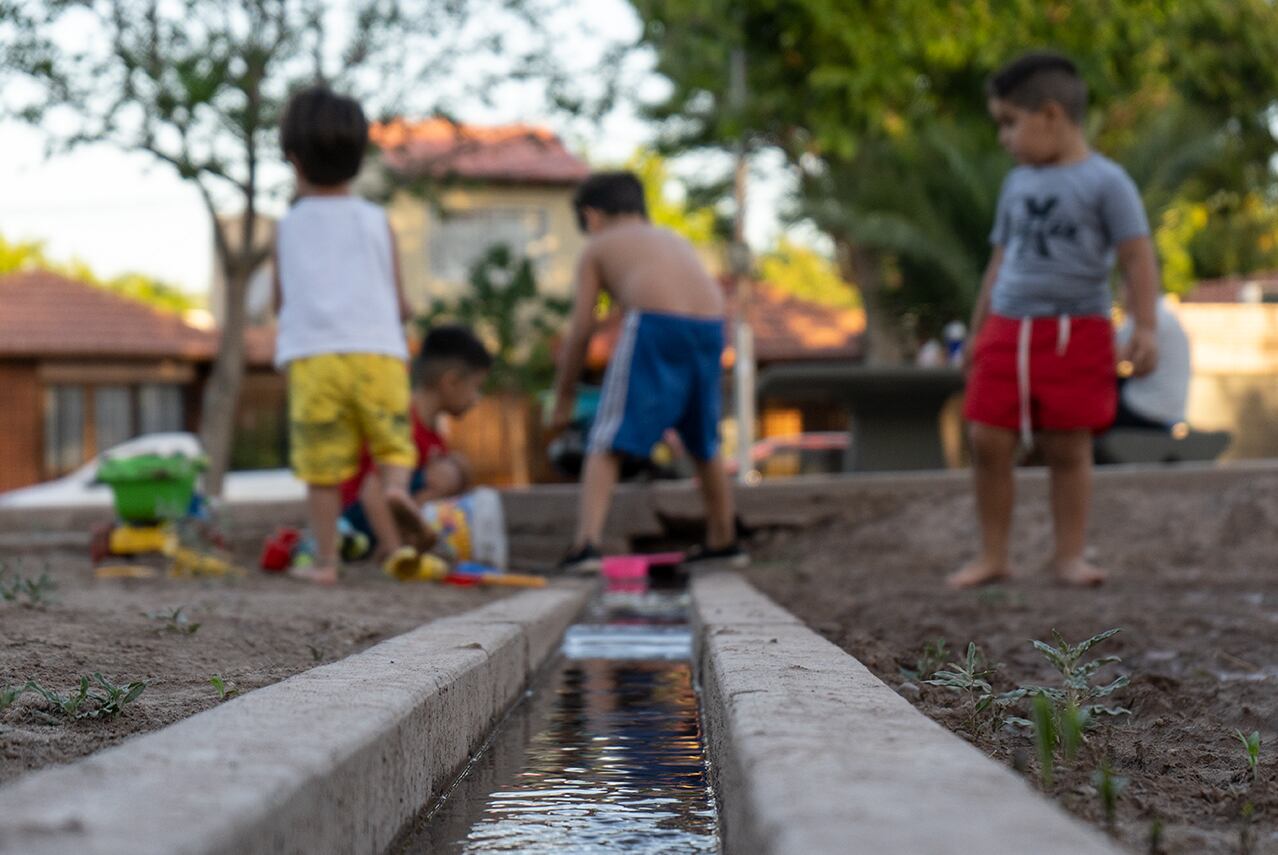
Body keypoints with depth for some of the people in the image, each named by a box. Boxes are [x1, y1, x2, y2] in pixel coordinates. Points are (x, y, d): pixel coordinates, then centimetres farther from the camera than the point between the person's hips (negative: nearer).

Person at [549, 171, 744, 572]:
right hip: (709, 327, 5)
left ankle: (587, 541, -19)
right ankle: (723, 540, 36)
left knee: (607, 443, -3)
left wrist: (563, 400, 21)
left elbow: (580, 331, 14)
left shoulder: (596, 249, 20)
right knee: (704, 443, 24)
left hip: (654, 325, -5)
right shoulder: (676, 241, 34)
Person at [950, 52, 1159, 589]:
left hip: (1077, 333, -5)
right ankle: (992, 556, 8)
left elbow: (1137, 259, -5)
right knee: (988, 442, -2)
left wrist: (1144, 329, -11)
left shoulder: (1104, 181, -4)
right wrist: (978, 333, 22)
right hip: (1008, 329, 5)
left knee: (1067, 447, 0)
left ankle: (1069, 555, 11)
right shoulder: (1017, 184, 14)